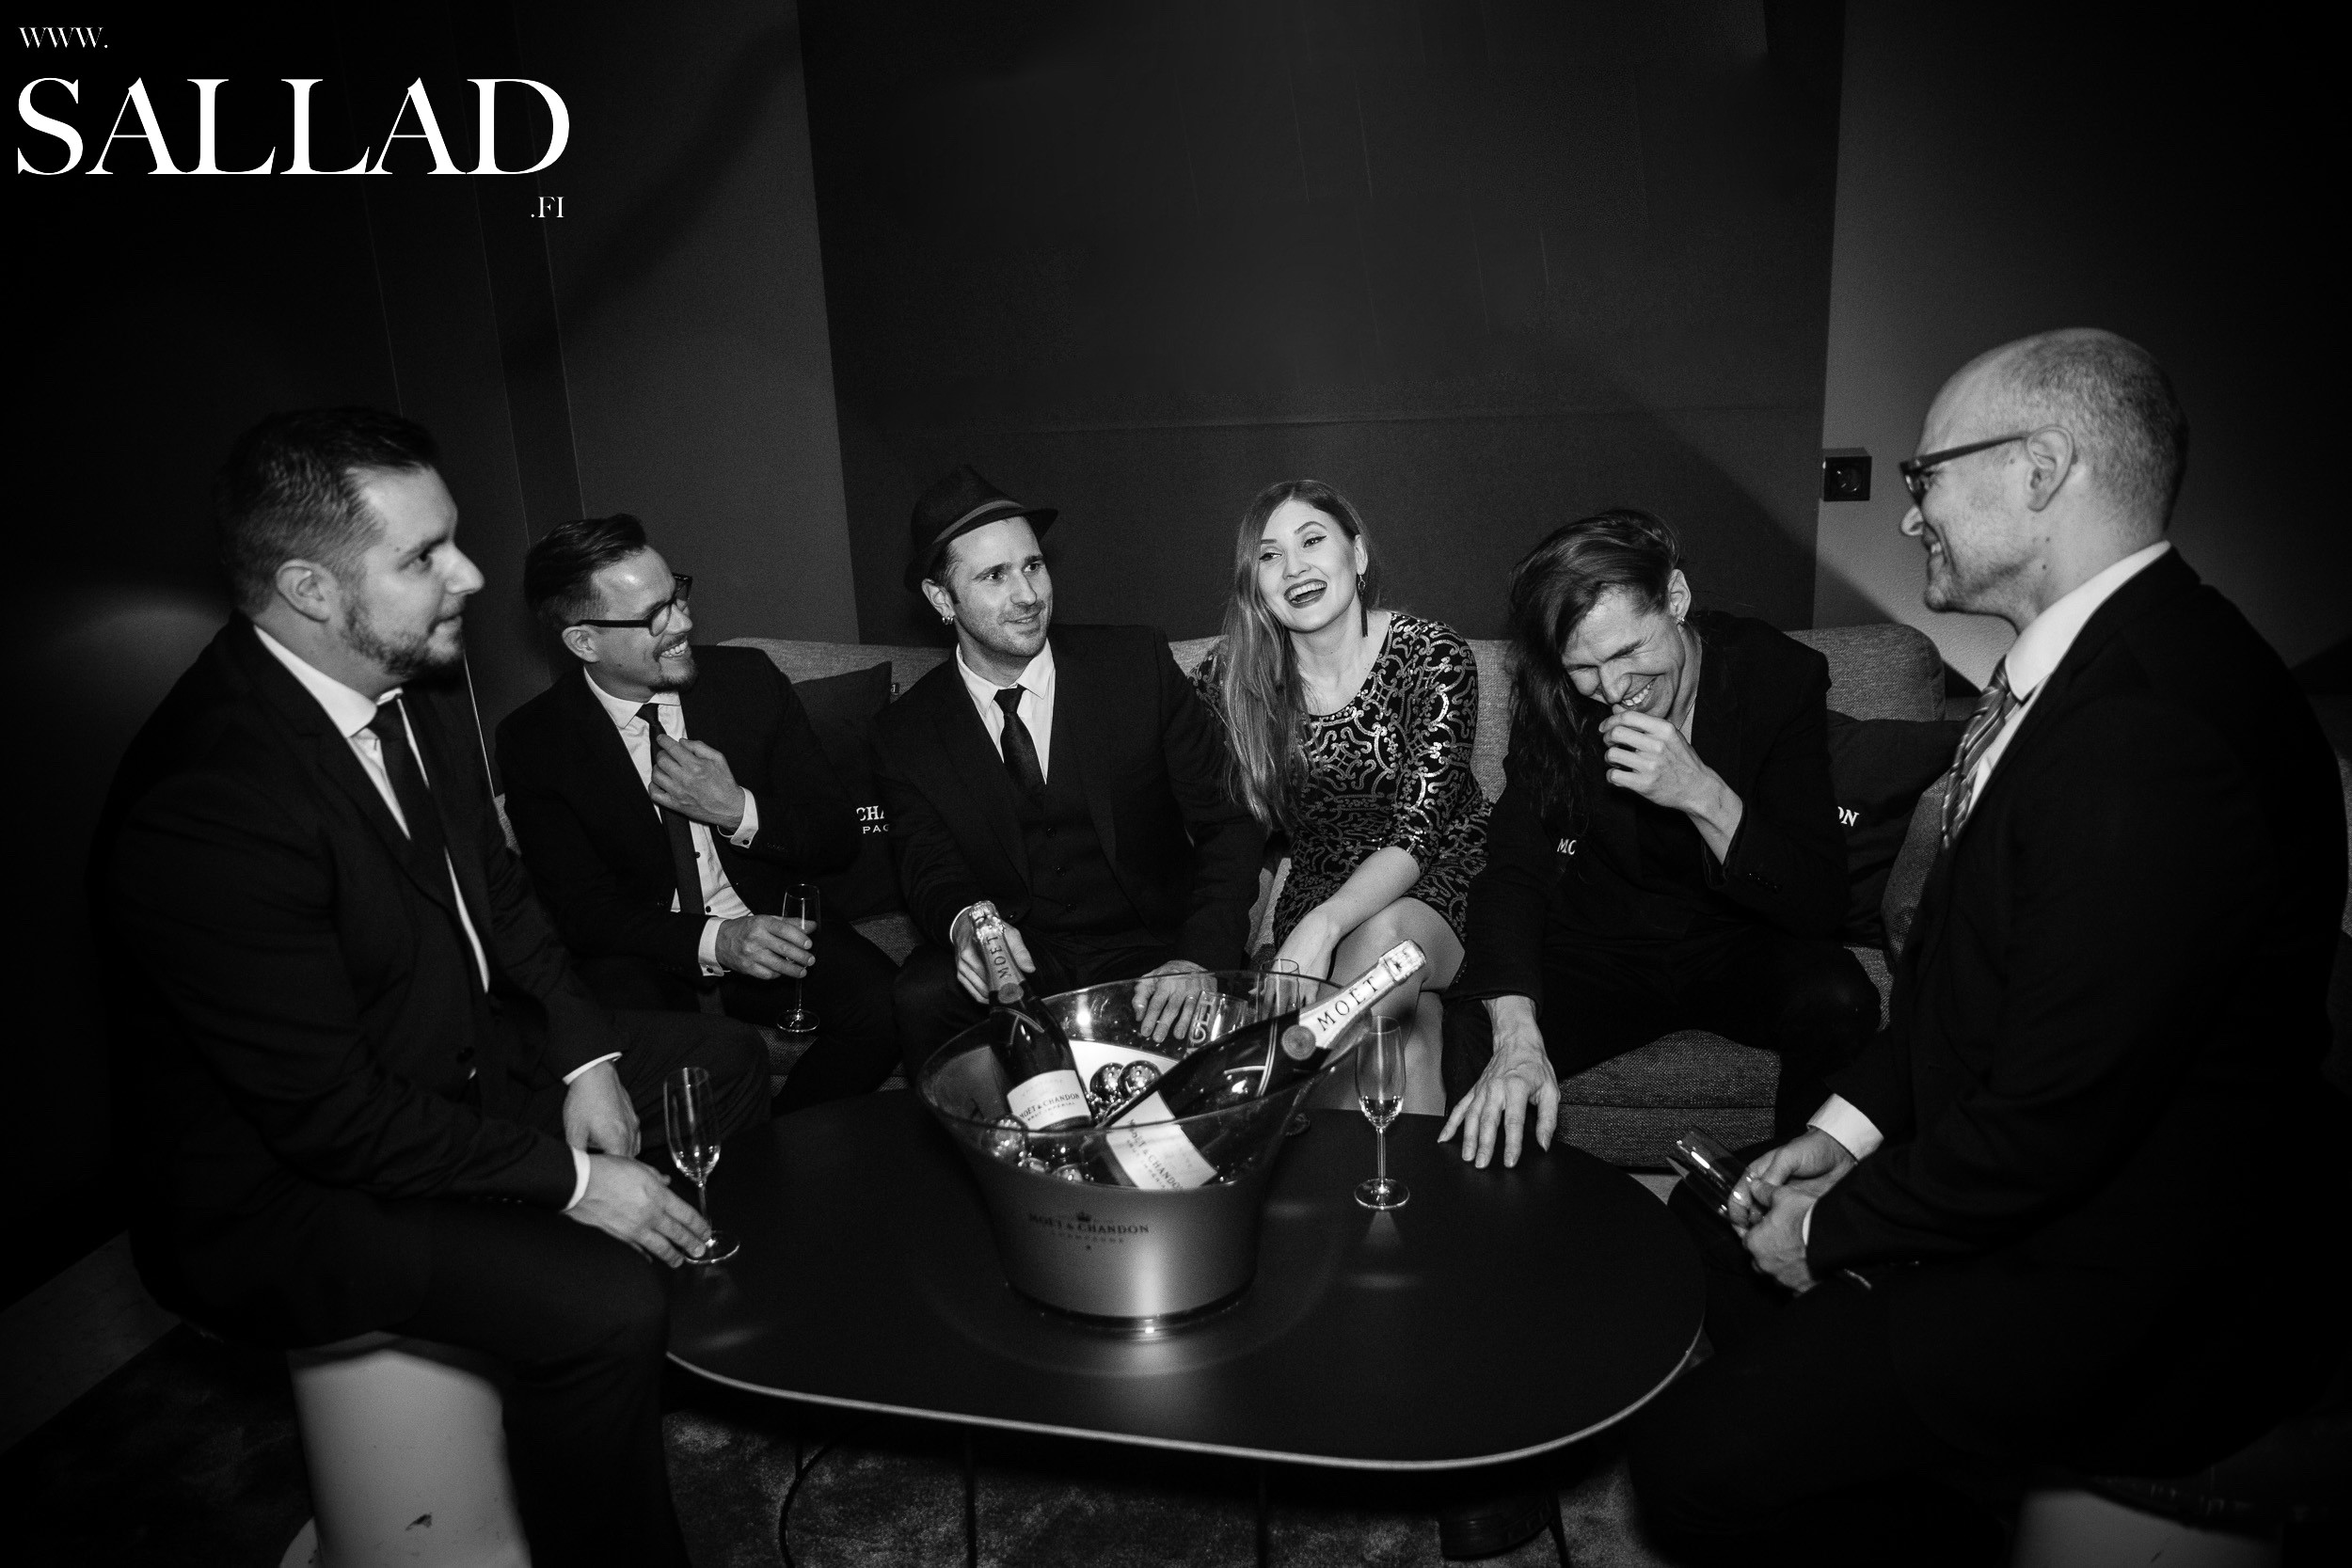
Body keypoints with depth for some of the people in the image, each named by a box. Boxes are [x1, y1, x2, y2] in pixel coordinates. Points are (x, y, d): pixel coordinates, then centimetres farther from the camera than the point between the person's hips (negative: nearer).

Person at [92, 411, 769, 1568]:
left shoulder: (413, 691, -6)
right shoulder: (206, 802, -32)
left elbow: (498, 892, 8)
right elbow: (332, 1114, -27)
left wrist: (583, 1058, -4)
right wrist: (566, 1181, -20)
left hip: (462, 1056, 9)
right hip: (284, 1185, -8)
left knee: (723, 1060, 11)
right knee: (601, 1302, -27)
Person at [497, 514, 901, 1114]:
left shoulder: (749, 678, -2)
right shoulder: (533, 741, -5)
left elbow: (839, 837, 1)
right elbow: (582, 907, -7)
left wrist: (738, 810, -19)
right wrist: (713, 940, -24)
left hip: (771, 926, 2)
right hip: (644, 960, -1)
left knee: (889, 1008, -26)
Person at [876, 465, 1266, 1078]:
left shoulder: (1137, 662, -2)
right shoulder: (907, 731, 2)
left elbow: (1230, 820, -5)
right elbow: (930, 867, -5)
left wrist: (1199, 958, -22)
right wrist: (965, 922, -32)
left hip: (1147, 949, -1)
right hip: (1007, 959, 1)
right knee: (920, 997, -29)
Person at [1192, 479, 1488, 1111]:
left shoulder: (1433, 655, -13)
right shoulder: (1232, 674, -6)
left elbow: (1419, 830, -21)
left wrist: (1321, 926, -36)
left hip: (1436, 876, 0)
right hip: (1318, 884, 1)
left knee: (1381, 938, -35)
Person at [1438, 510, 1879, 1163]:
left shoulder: (1780, 675, -14)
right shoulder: (1550, 695, -11)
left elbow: (1820, 904, -15)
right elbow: (1514, 866, -15)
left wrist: (1702, 794, -32)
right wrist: (1516, 1035, -32)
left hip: (1737, 941, 0)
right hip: (1601, 946, 0)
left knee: (1839, 1001, -31)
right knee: (1472, 1029, -28)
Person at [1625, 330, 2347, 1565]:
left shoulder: (2155, 734, -30)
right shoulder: (2079, 663, 2)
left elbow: (2050, 1125, -27)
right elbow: (1958, 953, 10)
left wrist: (1836, 1229, -12)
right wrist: (1850, 1122, 4)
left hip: (2131, 1296, -9)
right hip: (2016, 1183, 9)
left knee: (1695, 1462, -10)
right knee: (1707, 1230, 18)